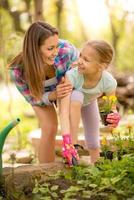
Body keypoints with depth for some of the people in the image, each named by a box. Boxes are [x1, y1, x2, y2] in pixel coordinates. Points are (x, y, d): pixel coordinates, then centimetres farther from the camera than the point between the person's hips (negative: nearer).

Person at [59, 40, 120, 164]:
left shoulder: (109, 82, -37)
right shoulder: (72, 76, -43)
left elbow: (112, 109, -23)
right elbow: (64, 110, -49)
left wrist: (114, 117, -48)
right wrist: (66, 138, -60)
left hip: (89, 102, 2)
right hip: (70, 97, -2)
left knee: (93, 145, 5)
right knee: (77, 96, -39)